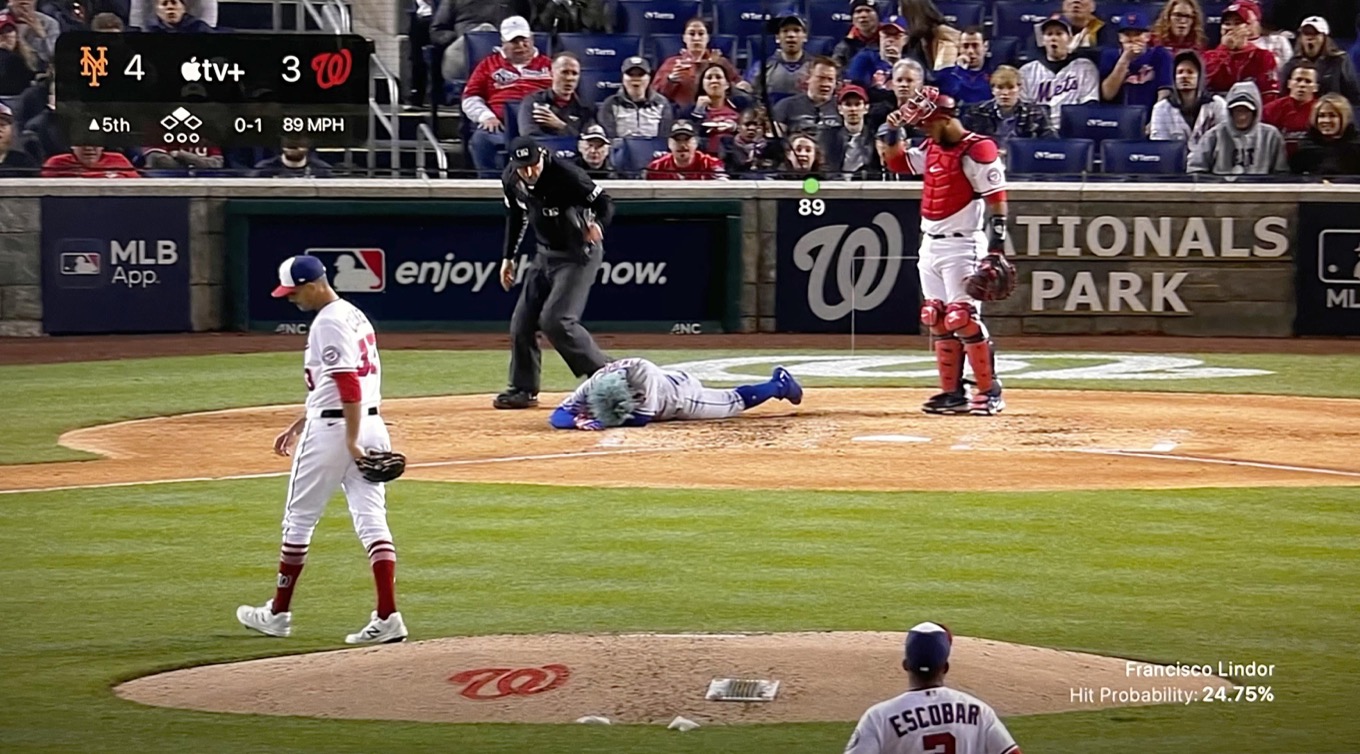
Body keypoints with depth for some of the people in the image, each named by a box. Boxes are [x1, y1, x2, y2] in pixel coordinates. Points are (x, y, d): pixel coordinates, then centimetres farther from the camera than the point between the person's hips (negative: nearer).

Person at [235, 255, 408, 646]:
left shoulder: (328, 323, -14)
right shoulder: (354, 315, 16)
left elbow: (348, 384, -22)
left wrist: (351, 441, -24)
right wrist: (299, 424, 28)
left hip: (331, 431, -9)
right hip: (371, 426, 9)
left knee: (299, 519, 6)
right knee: (371, 520, 1)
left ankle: (278, 613, 16)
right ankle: (387, 617, -10)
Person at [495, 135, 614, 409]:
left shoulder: (566, 175, -26)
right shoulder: (511, 179, -6)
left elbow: (604, 202, -21)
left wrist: (598, 225, -43)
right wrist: (508, 257, 13)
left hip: (578, 255, -7)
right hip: (545, 254, 7)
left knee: (556, 321, -19)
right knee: (522, 322, 6)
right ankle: (523, 389, 19)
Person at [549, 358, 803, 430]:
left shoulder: (641, 372, -49)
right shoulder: (593, 387, -37)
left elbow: (642, 418, -45)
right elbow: (557, 416, -35)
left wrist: (601, 421, -50)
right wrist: (577, 421, -58)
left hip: (681, 393, -4)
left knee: (735, 402, 22)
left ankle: (779, 384, 50)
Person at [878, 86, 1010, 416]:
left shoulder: (977, 150, -13)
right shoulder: (931, 148, 12)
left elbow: (997, 199, -15)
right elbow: (896, 162, 24)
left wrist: (996, 246, -19)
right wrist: (893, 131, 6)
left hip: (962, 246, -9)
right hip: (930, 245, 9)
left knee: (963, 319, -13)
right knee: (937, 321, 8)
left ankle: (990, 392, -6)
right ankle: (952, 393, 13)